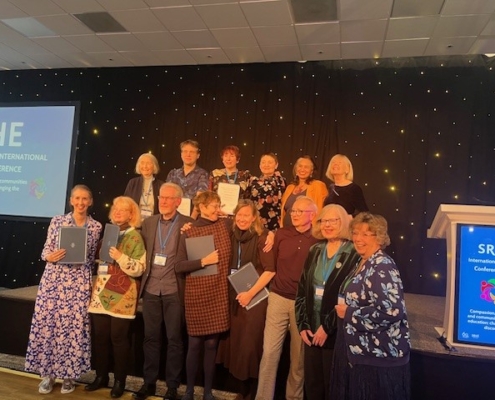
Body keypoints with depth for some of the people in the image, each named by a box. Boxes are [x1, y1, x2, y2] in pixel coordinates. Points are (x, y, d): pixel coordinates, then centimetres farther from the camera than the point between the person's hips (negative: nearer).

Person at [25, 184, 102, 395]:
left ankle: (69, 375, 21)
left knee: (74, 327, 4)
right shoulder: (57, 221, 2)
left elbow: (92, 258, 8)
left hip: (79, 283, 0)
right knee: (47, 324, 5)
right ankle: (48, 374, 23)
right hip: (53, 279, 1)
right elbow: (45, 252, 4)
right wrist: (51, 257, -17)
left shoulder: (96, 227, 3)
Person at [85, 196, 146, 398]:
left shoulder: (134, 236, -7)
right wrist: (95, 285, 14)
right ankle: (101, 376, 25)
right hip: (101, 293, 6)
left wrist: (121, 257, -25)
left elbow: (139, 268, -13)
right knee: (100, 336, 10)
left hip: (121, 296, -6)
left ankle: (119, 381, 15)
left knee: (119, 338, 1)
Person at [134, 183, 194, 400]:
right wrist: (143, 277, 8)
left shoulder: (188, 224, -4)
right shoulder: (149, 222, 10)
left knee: (174, 338, 6)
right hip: (151, 288, 4)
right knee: (150, 336, 13)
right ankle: (149, 382, 28)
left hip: (174, 290, -3)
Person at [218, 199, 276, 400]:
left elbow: (270, 270, -15)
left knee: (250, 345, 1)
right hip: (235, 297, 5)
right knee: (236, 343, 11)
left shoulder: (261, 237, -11)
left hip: (255, 298, -5)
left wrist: (250, 293, -18)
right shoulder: (234, 237, 6)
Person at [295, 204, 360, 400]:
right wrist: (302, 324, 1)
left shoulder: (354, 254, -10)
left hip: (336, 332, -5)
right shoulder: (315, 251, 8)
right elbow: (302, 289, 7)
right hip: (312, 330, 5)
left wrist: (328, 327, -14)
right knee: (311, 384, 16)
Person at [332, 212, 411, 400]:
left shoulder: (382, 266, -19)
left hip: (379, 355, -9)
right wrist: (344, 307, 5)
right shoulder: (363, 263, 10)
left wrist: (348, 314, -21)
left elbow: (392, 311, -30)